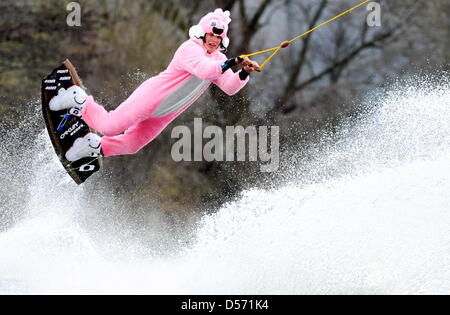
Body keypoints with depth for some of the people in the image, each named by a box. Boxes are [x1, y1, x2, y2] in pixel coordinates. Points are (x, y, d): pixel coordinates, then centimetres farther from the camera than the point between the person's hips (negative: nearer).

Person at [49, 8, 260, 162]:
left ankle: (97, 147, 31)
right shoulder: (190, 49, -18)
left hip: (164, 115, 8)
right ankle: (80, 100, 11)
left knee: (131, 145, 10)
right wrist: (232, 63, -41)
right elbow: (205, 70, -36)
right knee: (109, 127, -10)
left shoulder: (218, 60, 7)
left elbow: (230, 87, -4)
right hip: (151, 97, -8)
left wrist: (243, 74, -21)